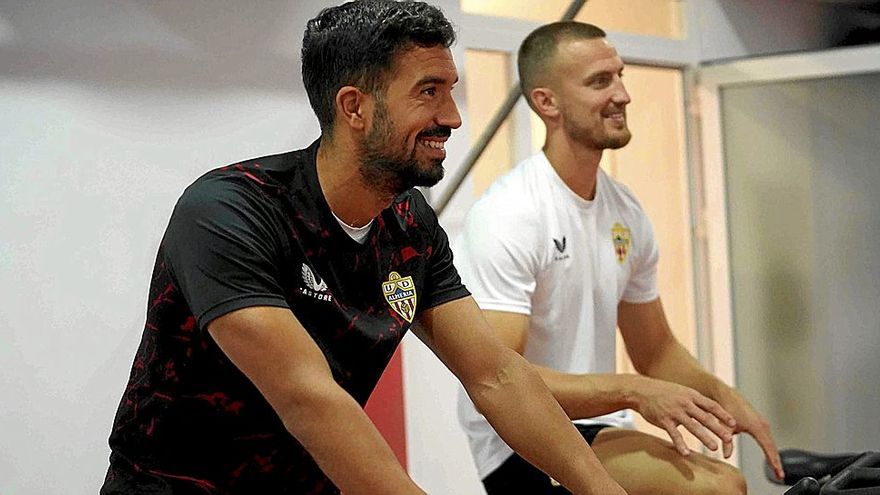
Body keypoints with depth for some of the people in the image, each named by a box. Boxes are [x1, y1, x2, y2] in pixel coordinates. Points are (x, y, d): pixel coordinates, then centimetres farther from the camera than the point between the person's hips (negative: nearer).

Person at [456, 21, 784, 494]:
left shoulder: (626, 211, 9)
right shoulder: (507, 216, -16)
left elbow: (656, 349, 18)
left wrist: (719, 395, -1)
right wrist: (634, 391, -27)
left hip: (600, 433, 8)